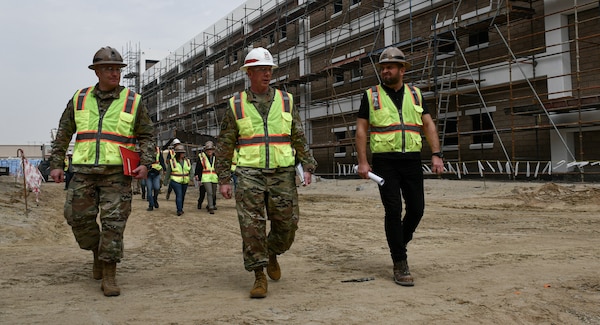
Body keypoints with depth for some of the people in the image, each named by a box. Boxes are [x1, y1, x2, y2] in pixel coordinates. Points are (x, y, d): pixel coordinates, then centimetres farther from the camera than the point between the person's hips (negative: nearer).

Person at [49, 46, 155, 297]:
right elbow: (63, 133, 14)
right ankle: (98, 252, 31)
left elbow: (146, 135, 5)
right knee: (78, 217, 4)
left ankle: (109, 276, 3)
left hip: (117, 172, -3)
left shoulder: (133, 102, 2)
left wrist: (145, 163, -10)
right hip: (84, 171, 3)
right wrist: (56, 164, 8)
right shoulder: (80, 99, 8)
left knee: (113, 222, -6)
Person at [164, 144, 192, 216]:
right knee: (179, 195, -16)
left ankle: (180, 209, 25)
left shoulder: (187, 161, 7)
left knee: (182, 196, 10)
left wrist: (190, 178, -5)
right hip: (175, 181, -4)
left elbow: (190, 171, 11)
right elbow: (168, 173, 4)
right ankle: (179, 210, -19)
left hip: (185, 182, 4)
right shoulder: (172, 161, -3)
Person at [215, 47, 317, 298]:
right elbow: (224, 145, 6)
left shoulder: (285, 101, 10)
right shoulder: (236, 105, 5)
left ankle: (272, 254, 33)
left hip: (282, 173, 2)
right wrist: (223, 179, 1)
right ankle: (259, 276, 6)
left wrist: (307, 166, 1)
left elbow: (299, 137, 11)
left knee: (287, 223, 3)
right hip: (250, 173, -1)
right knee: (252, 226, -6)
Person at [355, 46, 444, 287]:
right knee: (393, 211, -5)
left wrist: (436, 154, -4)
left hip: (412, 159, 3)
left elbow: (428, 125, 8)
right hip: (385, 161, -3)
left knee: (416, 209, 4)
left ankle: (399, 244, 31)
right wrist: (362, 162, -8)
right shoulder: (371, 96, 3)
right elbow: (361, 130, 1)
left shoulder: (415, 94, 11)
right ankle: (400, 265, 4)